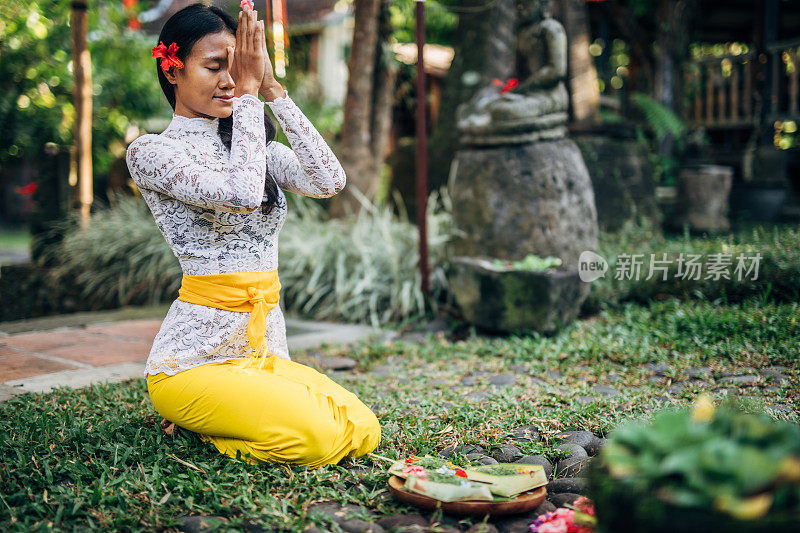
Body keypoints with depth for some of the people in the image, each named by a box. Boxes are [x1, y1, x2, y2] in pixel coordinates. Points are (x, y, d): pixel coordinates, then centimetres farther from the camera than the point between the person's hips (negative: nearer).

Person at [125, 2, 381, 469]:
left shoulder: (252, 145, 13)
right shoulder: (151, 150, -6)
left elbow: (330, 181, -8)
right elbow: (242, 193, -25)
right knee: (316, 438, -24)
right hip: (194, 359, -7)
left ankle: (213, 416, 11)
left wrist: (272, 89, -9)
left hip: (266, 349, 7)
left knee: (364, 432, -8)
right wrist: (248, 92, -17)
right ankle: (192, 421, 4)